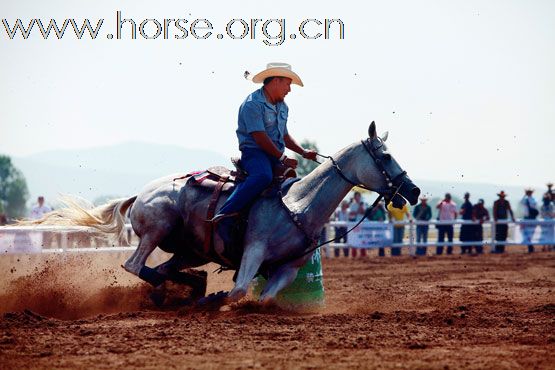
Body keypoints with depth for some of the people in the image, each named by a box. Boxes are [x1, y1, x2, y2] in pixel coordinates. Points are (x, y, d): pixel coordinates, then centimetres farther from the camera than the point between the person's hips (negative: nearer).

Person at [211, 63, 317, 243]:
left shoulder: (283, 107, 20)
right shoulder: (253, 104, -9)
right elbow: (260, 137, -16)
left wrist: (304, 152, 15)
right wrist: (282, 158, -16)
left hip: (277, 156, 9)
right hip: (254, 152, -9)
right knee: (263, 176, -39)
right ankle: (224, 216, -42)